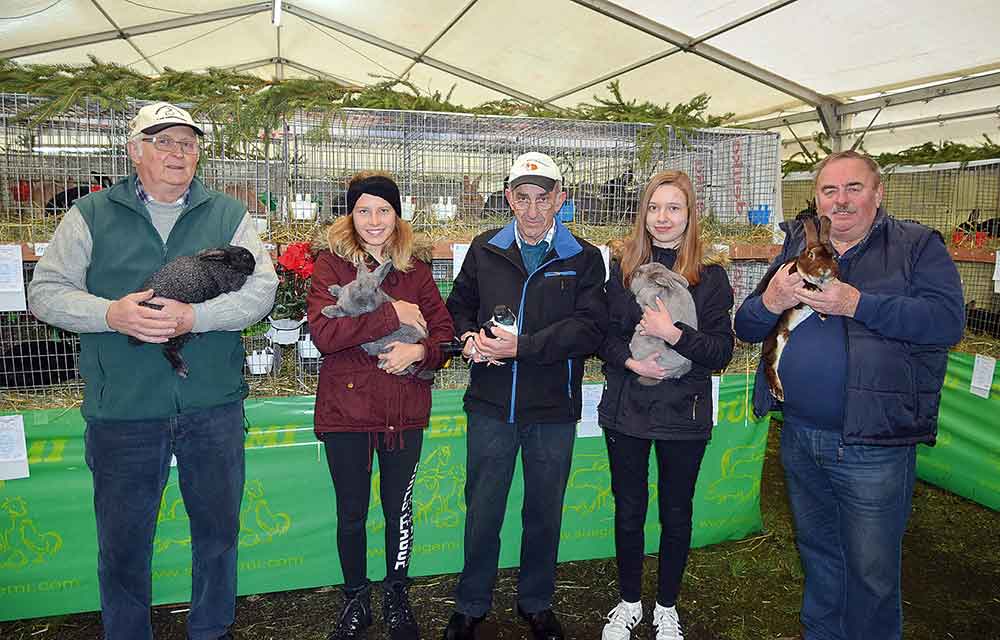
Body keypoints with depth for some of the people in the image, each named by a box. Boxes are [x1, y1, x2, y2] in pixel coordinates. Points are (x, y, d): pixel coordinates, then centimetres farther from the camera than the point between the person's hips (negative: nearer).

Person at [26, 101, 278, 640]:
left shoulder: (228, 215, 5)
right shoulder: (90, 216, 5)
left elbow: (262, 287, -5)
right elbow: (45, 291, 2)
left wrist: (193, 317, -18)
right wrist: (111, 314, -17)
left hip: (214, 406, 1)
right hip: (121, 412, 0)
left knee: (217, 529, 15)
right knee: (122, 539, 12)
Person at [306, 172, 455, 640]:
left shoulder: (416, 267, 4)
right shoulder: (331, 263, -5)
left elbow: (444, 331, 3)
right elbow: (322, 332, -20)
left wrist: (420, 350, -18)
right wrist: (393, 314, -21)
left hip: (404, 411, 2)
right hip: (347, 409, -2)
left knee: (399, 511, 16)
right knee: (351, 514, 14)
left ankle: (396, 597, 38)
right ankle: (356, 599, 37)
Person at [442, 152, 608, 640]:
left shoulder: (584, 259, -2)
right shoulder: (484, 251, 5)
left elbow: (590, 328, -14)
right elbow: (459, 306, 15)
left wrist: (522, 346, -21)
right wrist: (470, 336, -7)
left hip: (554, 409, -1)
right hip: (491, 404, 1)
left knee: (545, 512, 15)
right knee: (482, 509, 11)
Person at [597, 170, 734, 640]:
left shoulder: (710, 276, -3)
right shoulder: (623, 269, 3)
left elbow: (721, 352, -7)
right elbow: (603, 335, 2)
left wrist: (672, 334, -22)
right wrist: (629, 360, -17)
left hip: (684, 415, -1)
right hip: (626, 411, 1)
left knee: (676, 514, 12)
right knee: (628, 511, 12)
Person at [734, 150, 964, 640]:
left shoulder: (917, 246, -3)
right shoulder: (797, 248, 8)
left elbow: (947, 320, -19)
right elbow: (745, 328, 6)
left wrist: (856, 303, -26)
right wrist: (769, 303, -16)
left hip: (873, 445, -4)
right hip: (799, 436, 5)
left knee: (871, 571, 9)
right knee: (816, 550, 23)